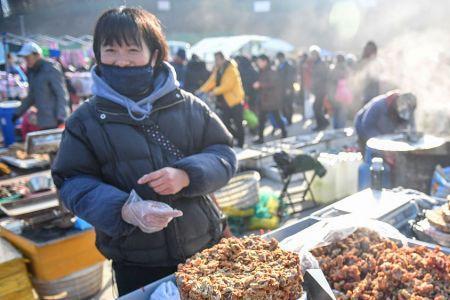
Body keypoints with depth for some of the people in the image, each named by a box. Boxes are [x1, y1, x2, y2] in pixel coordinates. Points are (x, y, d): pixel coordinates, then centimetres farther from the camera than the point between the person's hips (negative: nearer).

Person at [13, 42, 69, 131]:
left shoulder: (51, 69, -10)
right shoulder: (32, 72, 14)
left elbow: (62, 95, -14)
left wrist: (61, 117, -22)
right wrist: (18, 113, 18)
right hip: (42, 121, 8)